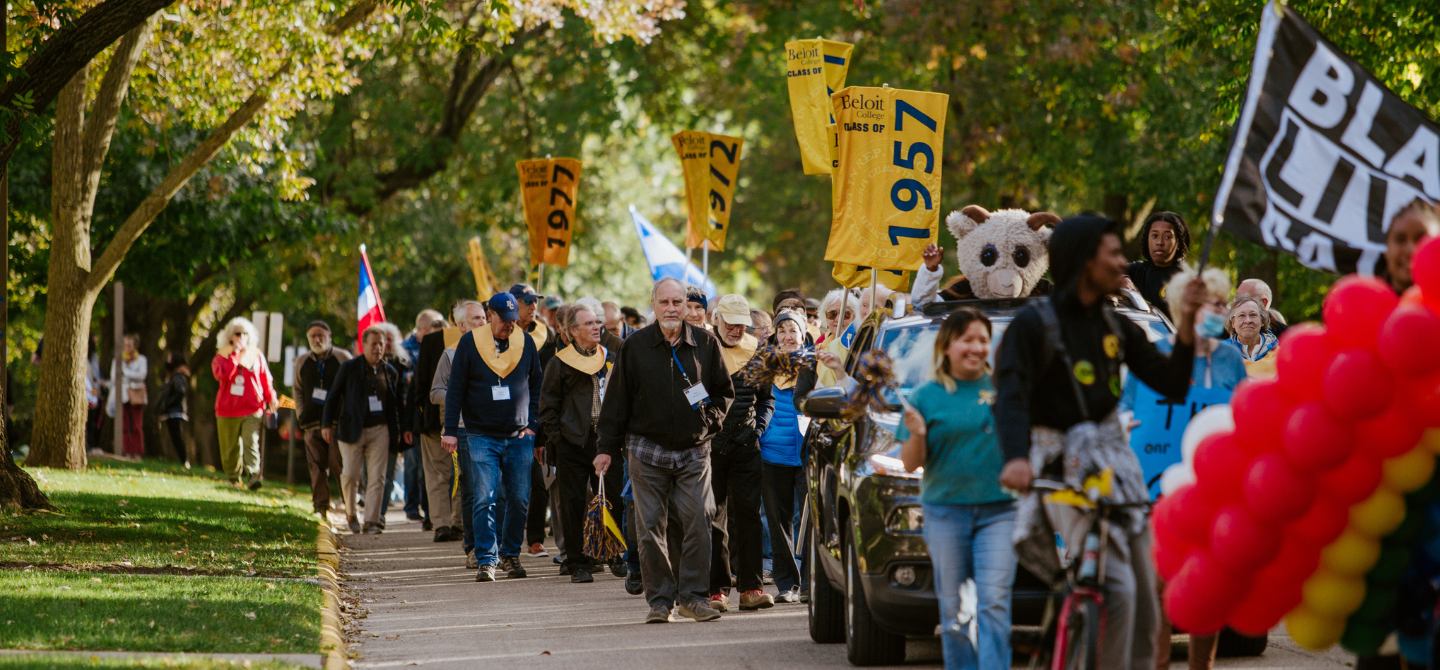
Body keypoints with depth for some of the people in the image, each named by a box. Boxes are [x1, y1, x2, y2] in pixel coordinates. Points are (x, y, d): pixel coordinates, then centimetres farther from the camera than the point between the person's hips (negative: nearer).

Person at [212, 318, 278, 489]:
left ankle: (253, 475, -28)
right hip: (228, 409, 1)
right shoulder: (223, 355, 5)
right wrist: (234, 353, -13)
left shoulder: (256, 356, 9)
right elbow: (221, 374, -15)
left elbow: (266, 379, 15)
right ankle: (234, 478, 19)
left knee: (251, 443, -17)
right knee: (231, 447, 5)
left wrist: (271, 398, 2)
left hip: (252, 409, -1)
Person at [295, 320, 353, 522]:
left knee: (338, 461, -10)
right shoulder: (302, 361, 13)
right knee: (317, 465, 0)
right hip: (313, 422, 3)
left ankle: (347, 500, 2)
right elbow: (298, 389, 23)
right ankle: (321, 504, 4)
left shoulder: (343, 358, 2)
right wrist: (300, 414, 11)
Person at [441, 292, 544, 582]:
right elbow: (455, 389, 2)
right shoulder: (470, 342, 0)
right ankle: (487, 560, -7)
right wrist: (451, 430, -4)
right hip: (482, 436, -2)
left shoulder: (526, 342, 7)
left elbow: (536, 386, 13)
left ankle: (510, 554, 17)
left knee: (520, 499, 2)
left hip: (519, 437, 2)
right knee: (484, 500, -10)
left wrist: (532, 424, 4)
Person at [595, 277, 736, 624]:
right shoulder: (636, 346, 2)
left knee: (698, 523, -6)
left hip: (693, 451, 0)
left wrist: (709, 422, -1)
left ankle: (693, 595, 1)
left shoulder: (705, 343, 4)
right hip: (647, 449, 0)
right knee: (651, 528, 0)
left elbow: (724, 391, 14)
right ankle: (660, 599, 7)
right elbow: (617, 398, 5)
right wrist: (606, 447, 3)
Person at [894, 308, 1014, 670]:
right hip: (945, 511, 0)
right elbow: (910, 463, 3)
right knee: (953, 607, 4)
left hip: (998, 510, 0)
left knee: (994, 601, -11)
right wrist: (917, 436, -15)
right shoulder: (928, 396, 5)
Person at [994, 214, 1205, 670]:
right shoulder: (1034, 324, -8)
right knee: (1115, 587, -21)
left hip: (1115, 459, 7)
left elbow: (1172, 385, 9)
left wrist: (1186, 324, -5)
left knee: (1145, 597, 5)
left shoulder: (1116, 327, 12)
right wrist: (1016, 457, -39)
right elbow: (1010, 396, -20)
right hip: (1067, 466, -7)